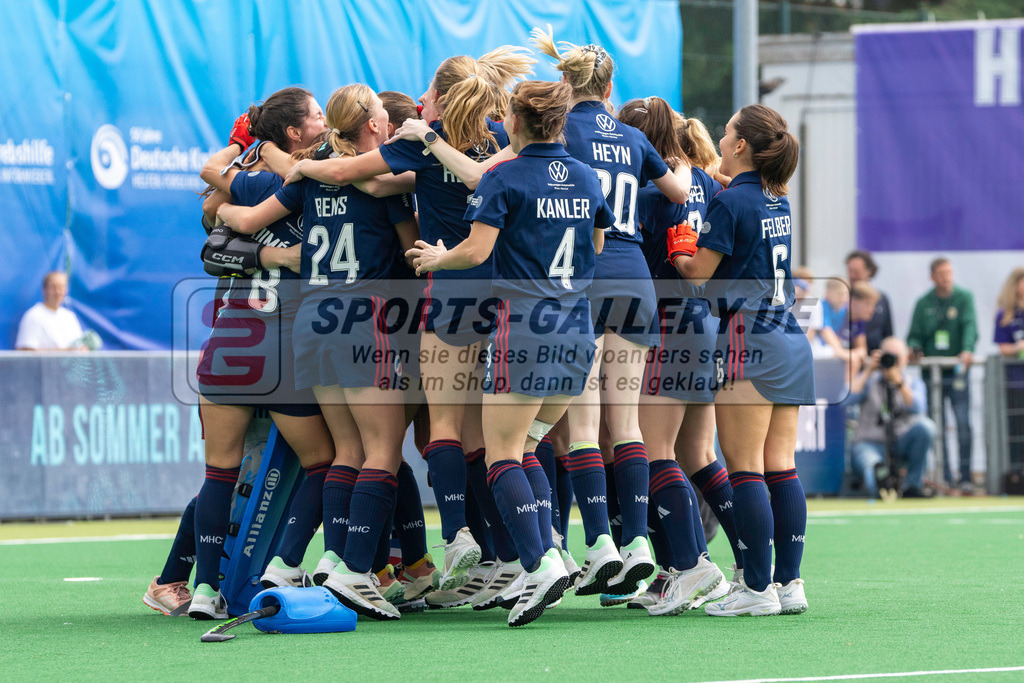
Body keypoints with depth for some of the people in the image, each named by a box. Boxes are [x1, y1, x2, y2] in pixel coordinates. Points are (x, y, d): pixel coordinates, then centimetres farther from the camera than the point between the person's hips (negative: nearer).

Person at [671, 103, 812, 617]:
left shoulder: (729, 202, -10)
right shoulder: (779, 203, 13)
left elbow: (698, 271, -8)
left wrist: (677, 254, 12)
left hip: (747, 344, -8)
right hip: (790, 343, 8)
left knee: (744, 469, -5)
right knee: (781, 468, 7)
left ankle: (757, 588, -7)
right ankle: (790, 583, 5)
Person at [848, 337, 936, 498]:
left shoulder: (914, 383, 10)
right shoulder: (869, 380, 8)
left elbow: (917, 408, -12)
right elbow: (848, 399, -12)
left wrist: (898, 381, -22)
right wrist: (868, 371, -11)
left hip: (901, 442, 4)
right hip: (870, 442, -4)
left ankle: (913, 484, -18)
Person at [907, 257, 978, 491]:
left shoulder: (963, 298, 3)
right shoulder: (923, 304, 10)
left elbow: (970, 326, -10)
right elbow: (915, 335, 11)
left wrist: (967, 350, -28)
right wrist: (914, 348, -12)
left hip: (957, 371, -2)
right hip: (931, 373, 2)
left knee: (963, 423, -11)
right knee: (936, 427, 0)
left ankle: (966, 477, -9)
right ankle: (945, 476, 5)